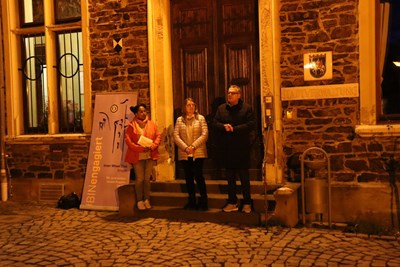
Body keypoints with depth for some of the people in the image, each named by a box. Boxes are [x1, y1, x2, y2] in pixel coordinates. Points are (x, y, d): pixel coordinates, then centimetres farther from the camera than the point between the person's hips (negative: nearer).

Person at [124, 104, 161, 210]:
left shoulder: (151, 124, 8)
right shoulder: (131, 125, -1)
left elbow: (158, 136, 6)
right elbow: (128, 140, -8)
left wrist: (152, 146, -12)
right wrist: (140, 148, -17)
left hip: (150, 155, 3)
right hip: (137, 156, -3)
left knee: (147, 178, 8)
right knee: (139, 179, -1)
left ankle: (147, 200, 18)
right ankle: (140, 201, 10)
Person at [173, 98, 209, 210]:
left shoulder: (201, 118, 4)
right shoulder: (179, 120, 8)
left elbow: (204, 134, -5)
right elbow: (176, 136, 0)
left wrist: (193, 146, -13)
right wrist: (185, 148, -11)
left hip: (198, 153, -2)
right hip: (184, 154, 3)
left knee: (198, 176, -8)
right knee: (188, 177, 7)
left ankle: (203, 201, 2)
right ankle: (192, 201, 16)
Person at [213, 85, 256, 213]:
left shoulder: (246, 108, -3)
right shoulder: (221, 108, 9)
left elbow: (252, 124, -12)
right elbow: (215, 123, 6)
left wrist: (234, 129, -18)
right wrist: (224, 126, -15)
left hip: (241, 147, -4)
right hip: (226, 148, 4)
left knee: (244, 175, 4)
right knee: (230, 176, 11)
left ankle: (247, 203, 14)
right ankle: (232, 202, 22)